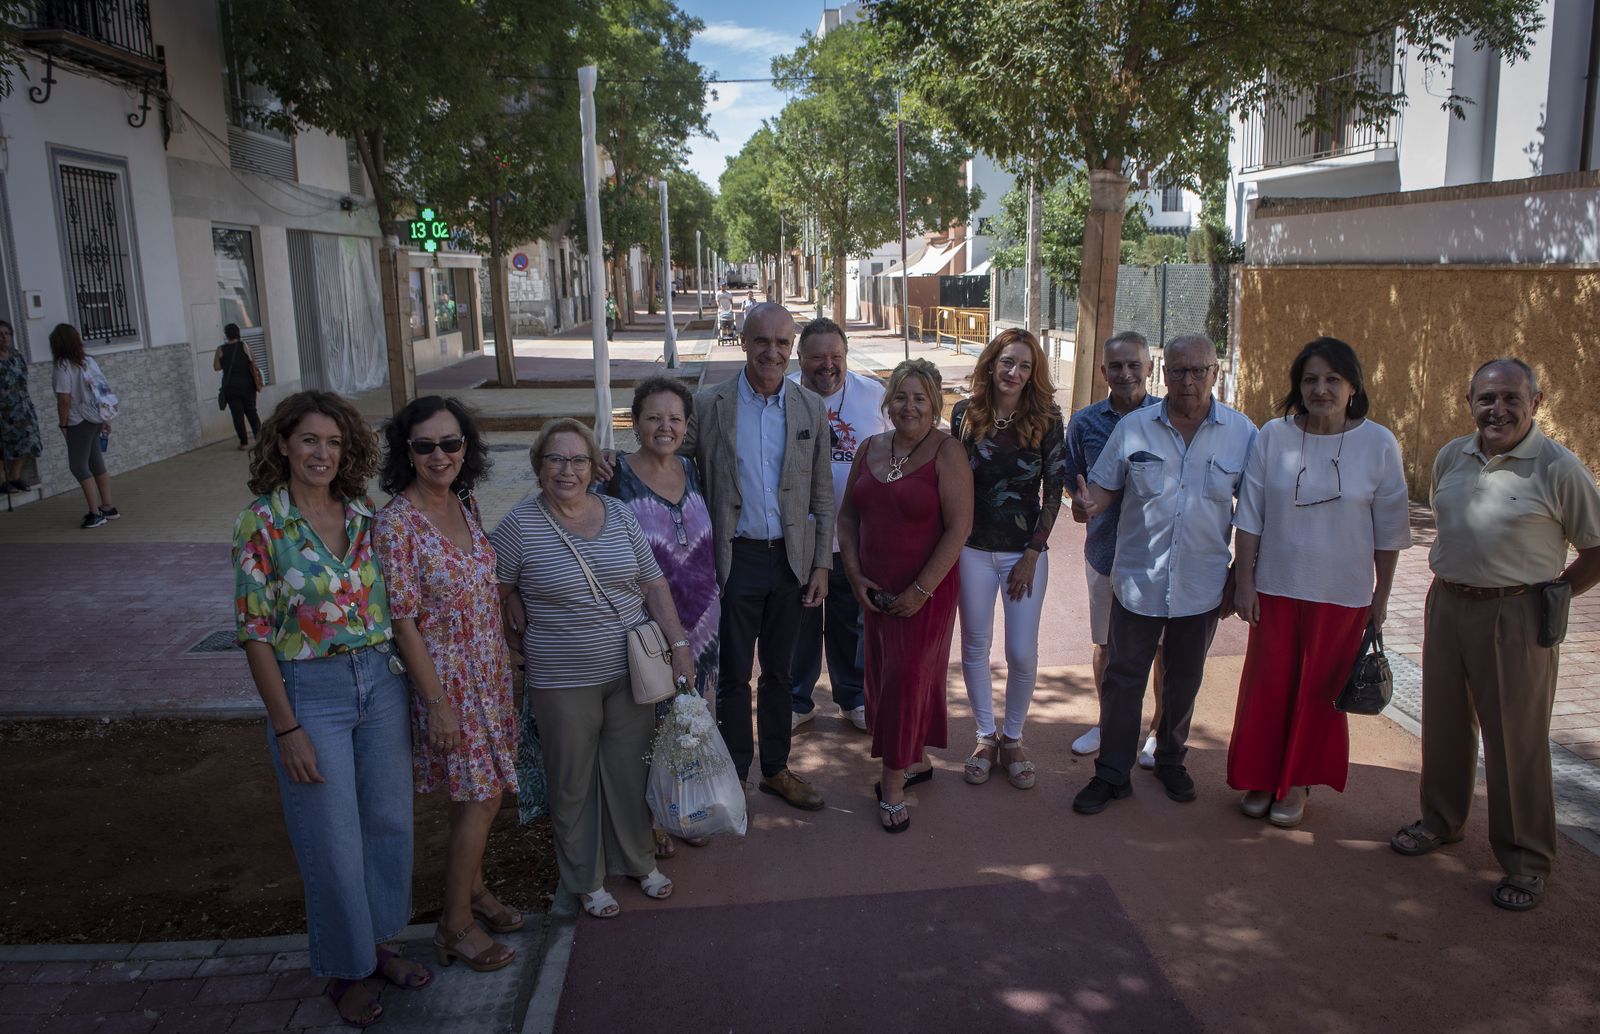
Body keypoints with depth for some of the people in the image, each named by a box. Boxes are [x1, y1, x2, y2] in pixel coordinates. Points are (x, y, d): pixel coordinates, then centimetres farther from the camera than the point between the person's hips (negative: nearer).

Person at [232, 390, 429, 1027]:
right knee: (333, 840, 6)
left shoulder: (365, 517, 3)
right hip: (310, 691, -4)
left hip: (382, 682, 5)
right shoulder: (262, 525, -10)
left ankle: (377, 943, 36)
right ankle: (346, 969, 28)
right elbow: (255, 633, -10)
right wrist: (287, 729, -13)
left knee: (390, 821, 14)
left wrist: (418, 689, 7)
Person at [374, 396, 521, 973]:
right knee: (481, 796, 0)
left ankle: (472, 888, 37)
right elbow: (403, 621, -19)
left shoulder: (465, 503, 3)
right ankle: (455, 926, 16)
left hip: (489, 669, 7)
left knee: (480, 791, 17)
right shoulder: (396, 523, -19)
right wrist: (436, 702, -18)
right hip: (446, 676, -7)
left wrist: (508, 661, 13)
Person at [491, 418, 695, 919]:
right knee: (573, 782, 10)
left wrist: (679, 644, 1)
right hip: (562, 682, -3)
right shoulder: (519, 526, -10)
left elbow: (654, 583, 5)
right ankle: (586, 879, 30)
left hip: (631, 670, 3)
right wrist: (529, 634, -3)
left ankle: (638, 860, 37)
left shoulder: (618, 513, 1)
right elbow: (495, 591, 1)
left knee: (632, 770, 15)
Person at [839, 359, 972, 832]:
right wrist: (854, 574, 0)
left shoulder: (947, 452, -10)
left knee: (907, 678, 0)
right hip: (876, 589, 6)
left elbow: (959, 527, -14)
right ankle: (916, 761, 31)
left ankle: (894, 785, 12)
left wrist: (922, 589, -16)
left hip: (925, 590, -5)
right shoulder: (870, 448, 7)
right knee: (883, 676, 12)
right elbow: (848, 514, 11)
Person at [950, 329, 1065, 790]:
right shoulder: (966, 415, -2)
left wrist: (1032, 554, -7)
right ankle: (985, 737, 27)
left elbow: (1053, 491, -3)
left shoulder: (1046, 420, -5)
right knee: (975, 646, 10)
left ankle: (1013, 739, 22)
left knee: (1022, 653, 0)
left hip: (1025, 551, -1)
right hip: (974, 549, 1)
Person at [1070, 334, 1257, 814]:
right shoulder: (1134, 427, -4)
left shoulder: (1242, 433, -4)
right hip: (1137, 580, 0)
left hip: (1202, 586, 1)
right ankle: (1112, 773, 20)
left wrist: (1238, 578, 1)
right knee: (1124, 678, 7)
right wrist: (1090, 503, -23)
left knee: (1184, 680, 17)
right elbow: (1105, 486, 2)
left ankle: (1171, 760, 38)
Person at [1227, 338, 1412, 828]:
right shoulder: (1273, 437, -5)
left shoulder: (1379, 445, -6)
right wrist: (1244, 580, -2)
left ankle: (1297, 783, 28)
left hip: (1342, 594, 0)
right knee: (1267, 685, 10)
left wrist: (1381, 595, 4)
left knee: (1320, 690, 11)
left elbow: (1389, 530, 1)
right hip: (1276, 587, 1)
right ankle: (1261, 778, 27)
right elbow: (1249, 517, 0)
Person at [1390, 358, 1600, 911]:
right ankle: (1441, 820, 36)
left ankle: (1527, 860, 16)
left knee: (1516, 739, 2)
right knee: (1443, 722, 16)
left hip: (1516, 617, -5)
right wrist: (1455, 580, 12)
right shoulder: (1450, 457, 6)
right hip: (1447, 606, 5)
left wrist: (1550, 594, -4)